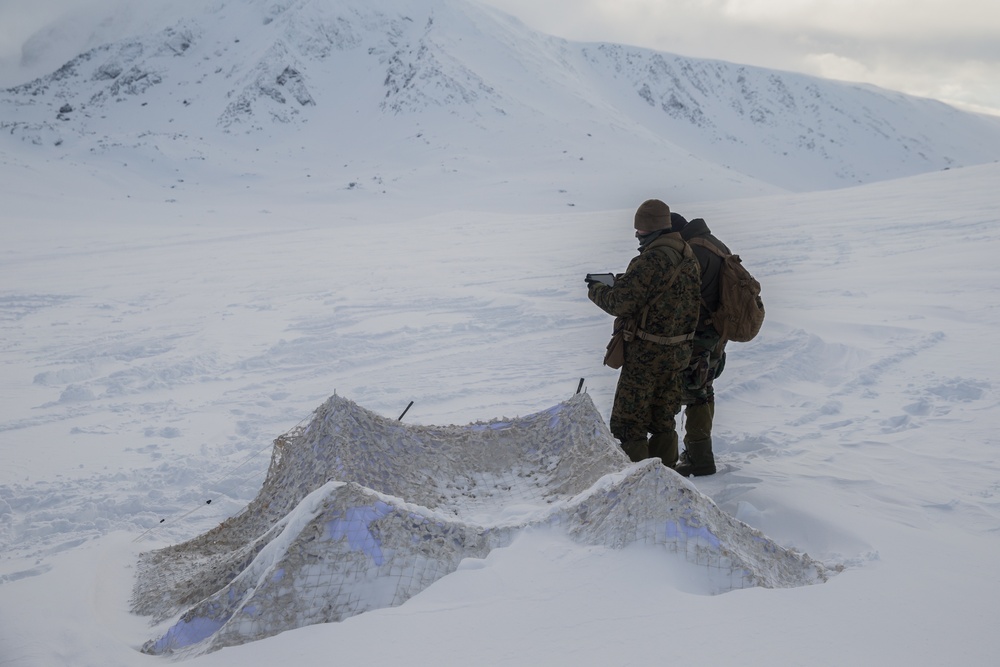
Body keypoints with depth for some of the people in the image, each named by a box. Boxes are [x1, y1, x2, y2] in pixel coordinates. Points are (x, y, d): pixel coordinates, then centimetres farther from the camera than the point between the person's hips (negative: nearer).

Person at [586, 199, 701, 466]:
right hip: (679, 352, 8)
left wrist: (596, 289, -1)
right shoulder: (689, 257, 5)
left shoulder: (650, 261, -22)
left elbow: (619, 303, -20)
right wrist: (622, 281, 12)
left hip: (647, 355, -8)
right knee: (662, 420, 20)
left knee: (628, 423, 3)